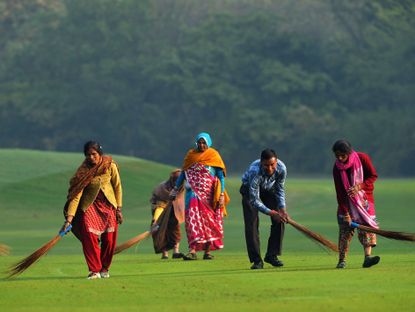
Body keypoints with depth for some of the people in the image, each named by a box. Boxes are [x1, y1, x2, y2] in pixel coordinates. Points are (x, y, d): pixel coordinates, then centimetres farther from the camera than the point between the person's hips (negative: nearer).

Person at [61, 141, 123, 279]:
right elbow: (76, 194, -19)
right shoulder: (83, 171, -15)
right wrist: (69, 218, -25)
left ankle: (104, 268, 21)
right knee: (89, 234, -20)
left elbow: (117, 186, 2)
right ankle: (94, 270, -12)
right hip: (90, 205, -2)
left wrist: (118, 209, 0)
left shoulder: (110, 166, -10)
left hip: (109, 204, 2)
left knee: (109, 238, -2)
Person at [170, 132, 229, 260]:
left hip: (209, 193, -1)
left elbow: (221, 176, 2)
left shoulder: (214, 156, 3)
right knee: (192, 217, -13)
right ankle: (193, 250, -19)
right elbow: (183, 173, 17)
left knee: (209, 220, 3)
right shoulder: (190, 155, 9)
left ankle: (207, 251, 12)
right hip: (193, 191, 1)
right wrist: (175, 189, 16)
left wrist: (222, 195, -5)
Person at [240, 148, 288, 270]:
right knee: (251, 224, -16)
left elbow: (280, 189, -9)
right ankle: (256, 260, -12)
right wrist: (271, 213, -44)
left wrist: (282, 208, -21)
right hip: (250, 190, -4)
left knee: (279, 220, -8)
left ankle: (272, 255, 3)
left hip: (269, 189, 4)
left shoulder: (281, 168, -29)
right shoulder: (255, 171, -42)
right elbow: (254, 200, -38)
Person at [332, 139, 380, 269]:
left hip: (364, 197, 0)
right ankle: (342, 260, 4)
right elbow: (339, 192, -14)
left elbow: (373, 176, -8)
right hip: (347, 200, 1)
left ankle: (367, 257, -25)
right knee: (345, 227, -4)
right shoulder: (337, 168, -13)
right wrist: (345, 212, -20)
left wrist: (359, 186, -24)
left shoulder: (362, 158, -14)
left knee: (366, 225, -14)